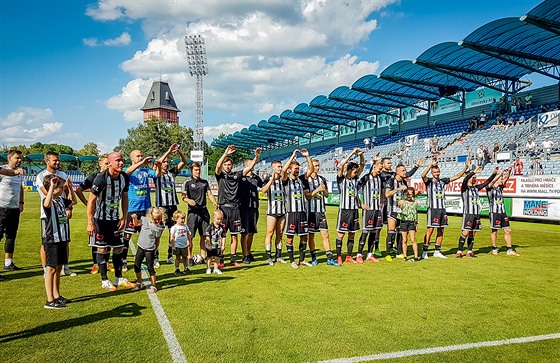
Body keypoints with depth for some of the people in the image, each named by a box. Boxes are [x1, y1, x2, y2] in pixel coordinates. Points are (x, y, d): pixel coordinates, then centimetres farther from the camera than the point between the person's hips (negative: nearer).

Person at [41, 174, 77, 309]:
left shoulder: (61, 200, 10)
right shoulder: (47, 201, -14)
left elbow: (74, 201, 28)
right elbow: (47, 204, -40)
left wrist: (70, 187, 17)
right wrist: (52, 186, -38)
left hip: (62, 239, 8)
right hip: (52, 240, -8)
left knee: (58, 268, 15)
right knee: (51, 269, -2)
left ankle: (57, 296, 26)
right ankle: (50, 300, 4)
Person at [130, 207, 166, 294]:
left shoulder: (160, 227, -9)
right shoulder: (145, 220, -1)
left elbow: (157, 240, -1)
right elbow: (136, 224, 17)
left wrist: (155, 250, -1)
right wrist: (135, 218, -2)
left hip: (150, 249, -4)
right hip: (141, 247, 4)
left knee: (150, 267, -2)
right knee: (136, 266, 11)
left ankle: (153, 286, 10)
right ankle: (139, 284, 29)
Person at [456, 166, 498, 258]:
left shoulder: (476, 188, 17)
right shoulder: (465, 188, -2)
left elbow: (487, 182, 17)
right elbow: (465, 180, -22)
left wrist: (494, 173, 8)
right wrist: (474, 172, -31)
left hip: (477, 213, 6)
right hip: (468, 213, -6)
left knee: (473, 234, 7)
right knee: (466, 232, -10)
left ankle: (469, 251, 14)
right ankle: (459, 251, -7)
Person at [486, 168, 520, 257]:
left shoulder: (501, 187, 13)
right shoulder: (489, 187, -5)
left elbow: (506, 179, 0)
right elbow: (492, 182, -25)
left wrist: (509, 172, -17)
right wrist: (501, 173, -32)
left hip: (503, 212, 6)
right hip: (494, 212, -6)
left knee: (508, 230, 5)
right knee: (494, 231, 2)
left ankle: (510, 250, 11)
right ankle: (494, 249, 13)